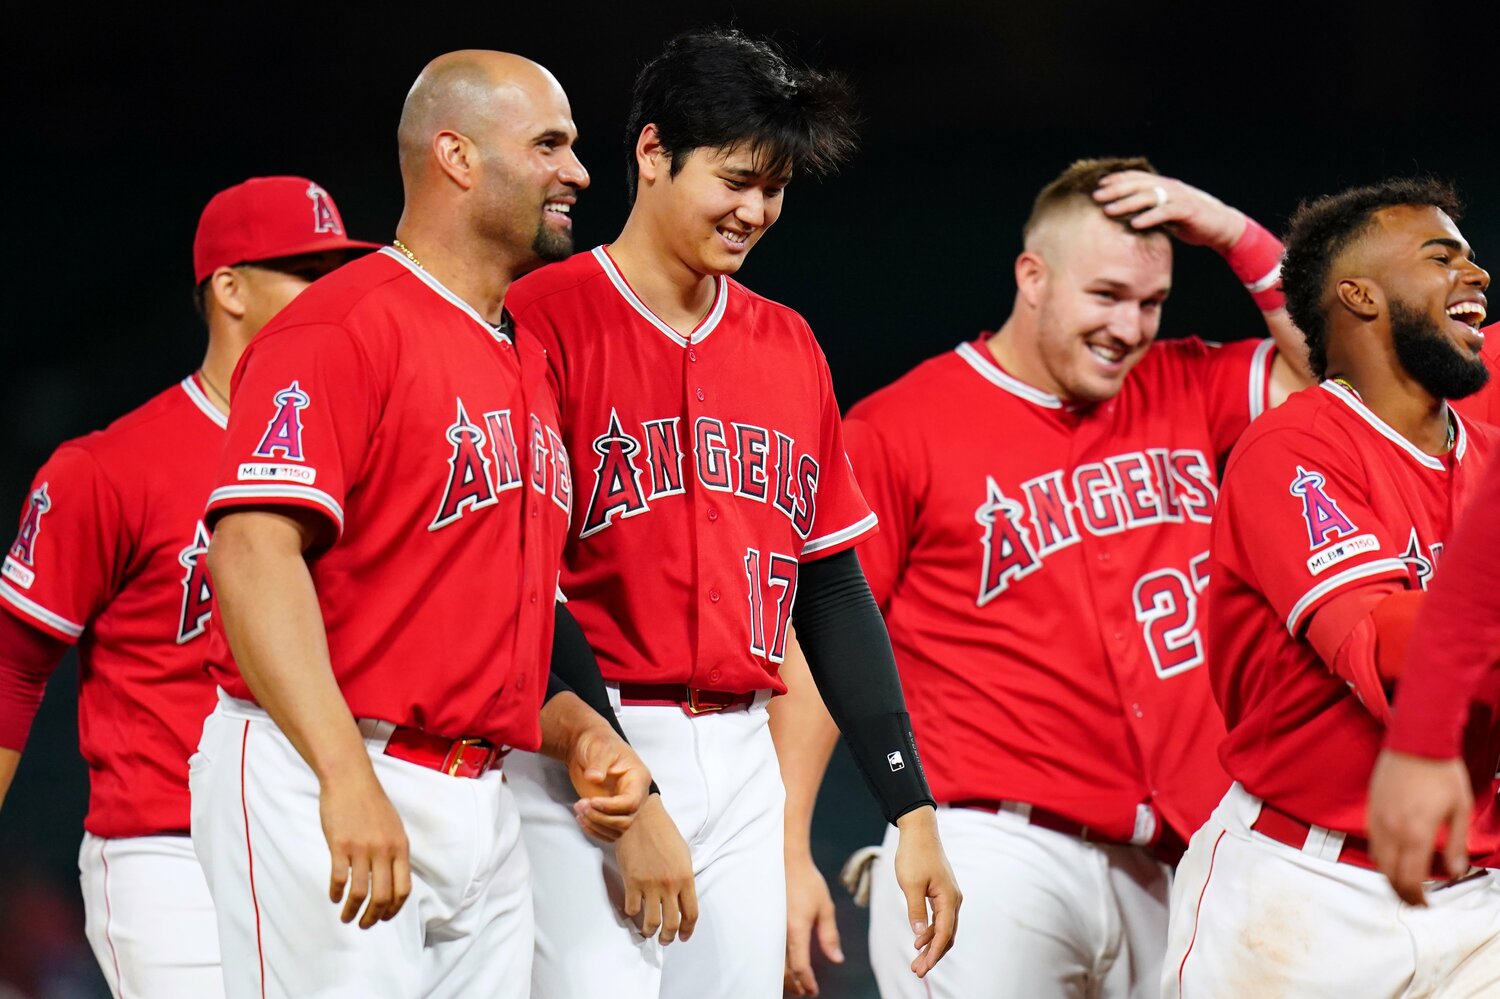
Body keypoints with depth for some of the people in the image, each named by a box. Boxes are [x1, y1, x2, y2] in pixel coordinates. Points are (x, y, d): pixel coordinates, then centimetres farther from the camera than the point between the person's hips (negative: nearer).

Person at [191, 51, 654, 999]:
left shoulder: (528, 365, 21)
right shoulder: (344, 326, -9)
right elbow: (255, 548, -21)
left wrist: (578, 732, 10)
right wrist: (348, 776, -30)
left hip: (481, 809, 9)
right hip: (320, 794, -9)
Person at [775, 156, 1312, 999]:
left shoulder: (1189, 393, 14)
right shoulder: (900, 429, 0)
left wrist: (1238, 238, 2)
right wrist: (789, 856, -7)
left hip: (1169, 867, 4)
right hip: (994, 856, -4)